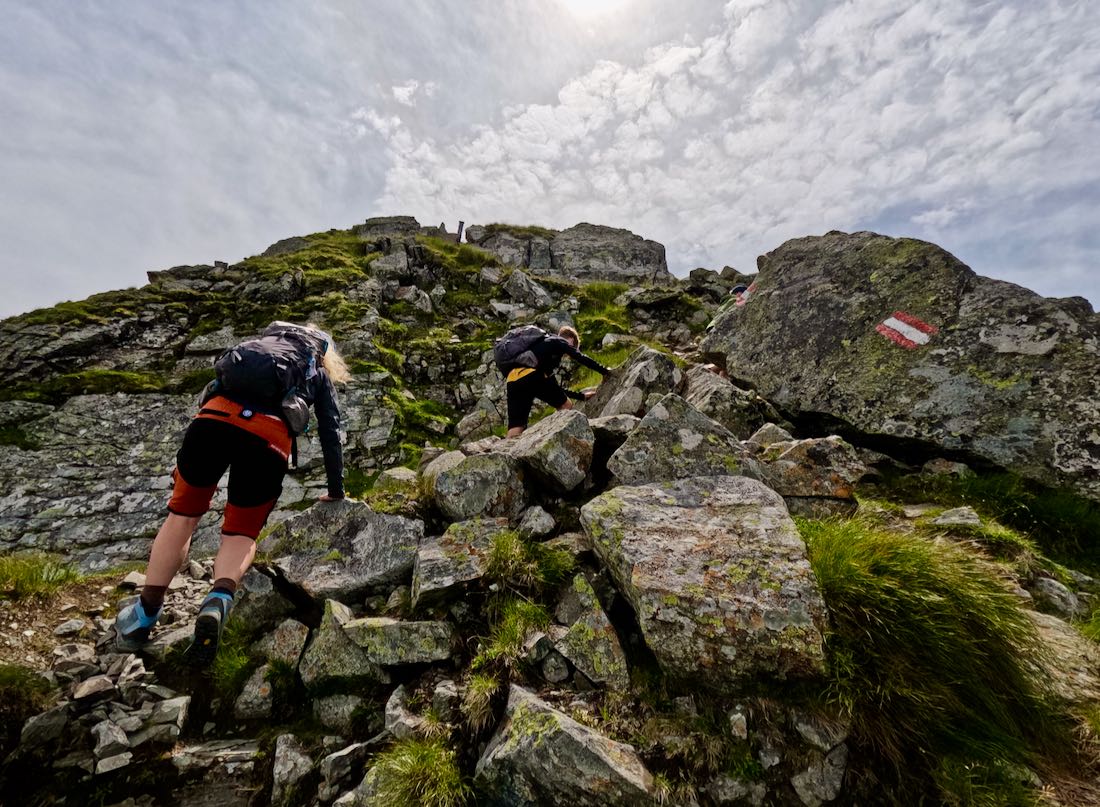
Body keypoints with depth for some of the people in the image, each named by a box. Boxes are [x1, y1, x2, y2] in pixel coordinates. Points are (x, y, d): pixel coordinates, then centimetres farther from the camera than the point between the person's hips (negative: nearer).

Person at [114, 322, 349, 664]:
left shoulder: (261, 341, 37)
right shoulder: (319, 374, 30)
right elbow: (331, 434, 28)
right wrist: (336, 492, 37)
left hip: (214, 417, 2)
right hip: (269, 438, -2)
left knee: (182, 515, 20)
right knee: (241, 533, 14)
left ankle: (145, 614, 17)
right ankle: (220, 599, -13)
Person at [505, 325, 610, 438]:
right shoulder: (559, 341, 20)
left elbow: (554, 386, 42)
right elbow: (581, 358, 8)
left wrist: (581, 396, 45)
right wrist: (605, 371, 22)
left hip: (513, 381, 7)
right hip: (531, 376, -7)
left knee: (514, 433, 1)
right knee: (566, 406, 15)